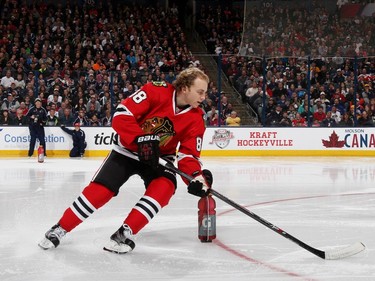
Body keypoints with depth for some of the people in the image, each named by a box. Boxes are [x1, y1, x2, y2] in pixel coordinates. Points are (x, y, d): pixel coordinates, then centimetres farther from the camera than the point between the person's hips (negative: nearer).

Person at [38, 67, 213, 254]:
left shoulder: (196, 118, -12)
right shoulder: (156, 92, -23)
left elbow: (188, 154, -13)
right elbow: (121, 115, -25)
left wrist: (197, 176, -32)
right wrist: (141, 139, -35)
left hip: (160, 157, 3)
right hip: (127, 151, -3)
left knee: (165, 186, -26)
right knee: (99, 190, -12)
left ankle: (124, 233, -21)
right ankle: (59, 230, 7)